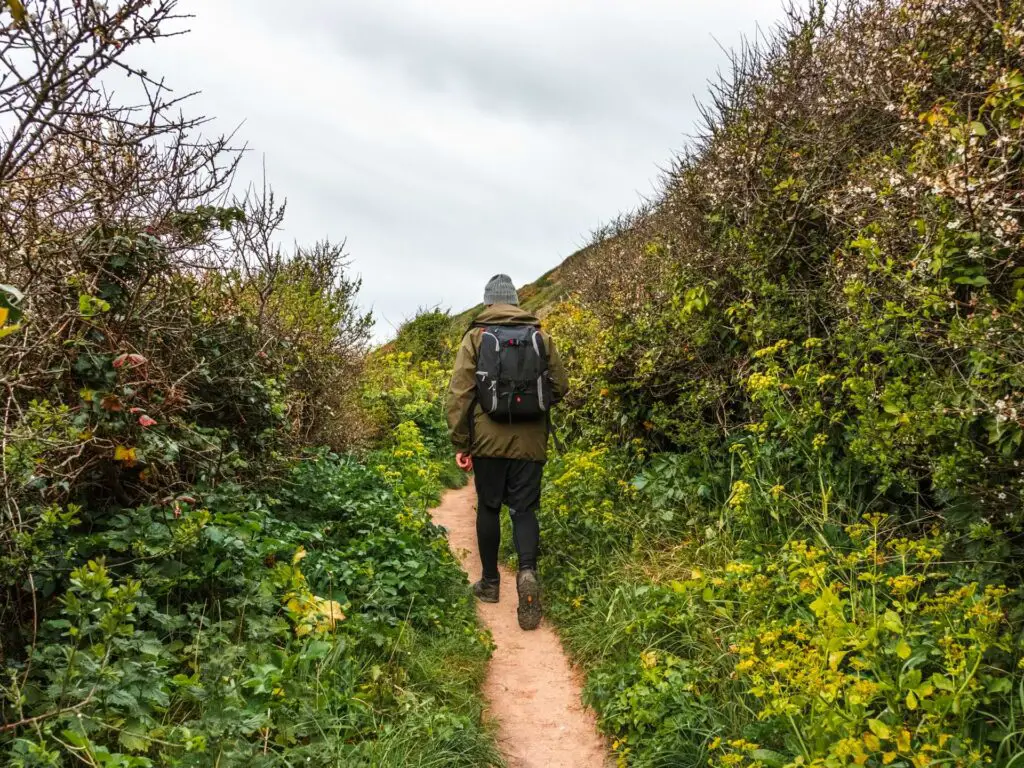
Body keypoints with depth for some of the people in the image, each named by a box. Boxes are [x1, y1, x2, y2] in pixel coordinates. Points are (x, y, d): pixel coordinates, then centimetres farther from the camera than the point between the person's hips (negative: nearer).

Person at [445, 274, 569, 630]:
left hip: (488, 440, -1)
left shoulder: (476, 336, -1)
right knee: (524, 510, 6)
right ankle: (527, 571, -18)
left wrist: (460, 443, 0)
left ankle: (490, 582, 24)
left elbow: (459, 392, -5)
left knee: (489, 508, 14)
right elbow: (560, 386, 8)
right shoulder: (541, 337, 4)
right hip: (530, 441, 1)